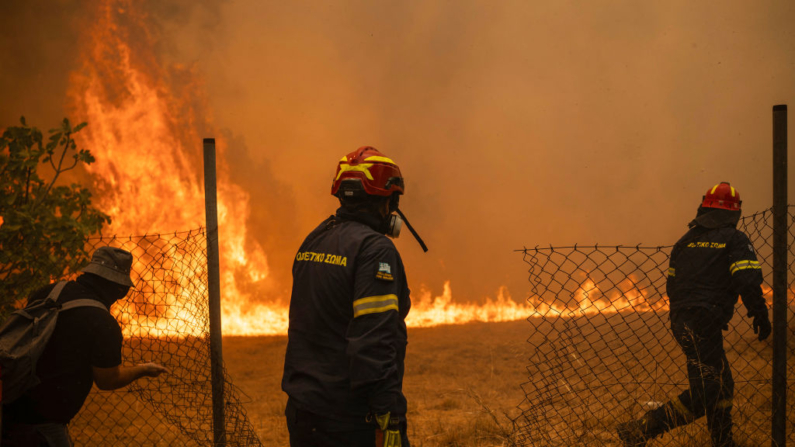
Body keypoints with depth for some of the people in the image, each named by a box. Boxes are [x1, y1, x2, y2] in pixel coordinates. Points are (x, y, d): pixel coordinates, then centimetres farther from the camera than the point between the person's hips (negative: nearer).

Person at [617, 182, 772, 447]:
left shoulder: (686, 240, 16)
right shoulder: (735, 239, -2)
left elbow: (672, 283, 19)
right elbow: (748, 282, -13)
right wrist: (760, 315, -1)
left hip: (680, 321, 8)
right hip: (704, 323, -8)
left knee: (723, 385, 18)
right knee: (706, 391, -10)